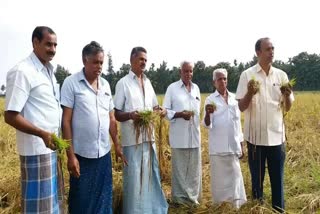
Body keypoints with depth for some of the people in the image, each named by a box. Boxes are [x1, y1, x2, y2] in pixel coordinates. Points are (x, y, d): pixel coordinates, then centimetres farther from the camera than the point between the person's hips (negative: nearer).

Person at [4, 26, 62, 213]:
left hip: (51, 147, 8)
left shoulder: (49, 71, 13)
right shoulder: (22, 72, -14)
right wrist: (42, 134, -27)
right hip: (36, 149, -8)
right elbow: (11, 116, -18)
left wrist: (55, 136, 12)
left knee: (52, 198, 18)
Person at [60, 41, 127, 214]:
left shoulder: (105, 85, 7)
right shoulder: (71, 83, -8)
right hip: (82, 154, -4)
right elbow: (66, 121, -10)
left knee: (104, 198, 15)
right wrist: (70, 155, -12)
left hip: (104, 152, 5)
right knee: (81, 200, 10)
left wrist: (117, 145, 11)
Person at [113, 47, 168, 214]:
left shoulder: (147, 82, 13)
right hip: (132, 138, -6)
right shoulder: (123, 83, -6)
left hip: (148, 136, 7)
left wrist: (160, 111, -2)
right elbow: (116, 114, -8)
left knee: (151, 175, 16)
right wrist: (130, 115, -27)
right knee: (134, 177, 1)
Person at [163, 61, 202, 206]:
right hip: (179, 136, -4)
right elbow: (165, 111, -4)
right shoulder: (172, 88, -2)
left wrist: (198, 123, 15)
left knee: (194, 167, 11)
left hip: (194, 134, 5)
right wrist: (179, 114, -18)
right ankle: (179, 197, 16)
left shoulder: (196, 88, 13)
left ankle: (193, 196, 24)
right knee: (179, 167, 4)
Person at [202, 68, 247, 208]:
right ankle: (218, 205, 17)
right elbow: (207, 125, -11)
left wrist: (241, 145, 13)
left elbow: (238, 122, 14)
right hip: (218, 147, -3)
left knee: (235, 176, 5)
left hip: (233, 146, 3)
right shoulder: (210, 99, -2)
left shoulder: (234, 98, 9)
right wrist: (207, 113, -33)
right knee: (219, 176, 4)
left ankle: (237, 205, 14)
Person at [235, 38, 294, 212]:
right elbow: (241, 107, -5)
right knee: (257, 179, 11)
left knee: (277, 179, 10)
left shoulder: (281, 75, 5)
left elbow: (287, 108, 6)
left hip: (277, 135, 2)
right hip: (255, 136, -2)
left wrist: (287, 96, -15)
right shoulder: (247, 75, -3)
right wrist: (250, 93, -23)